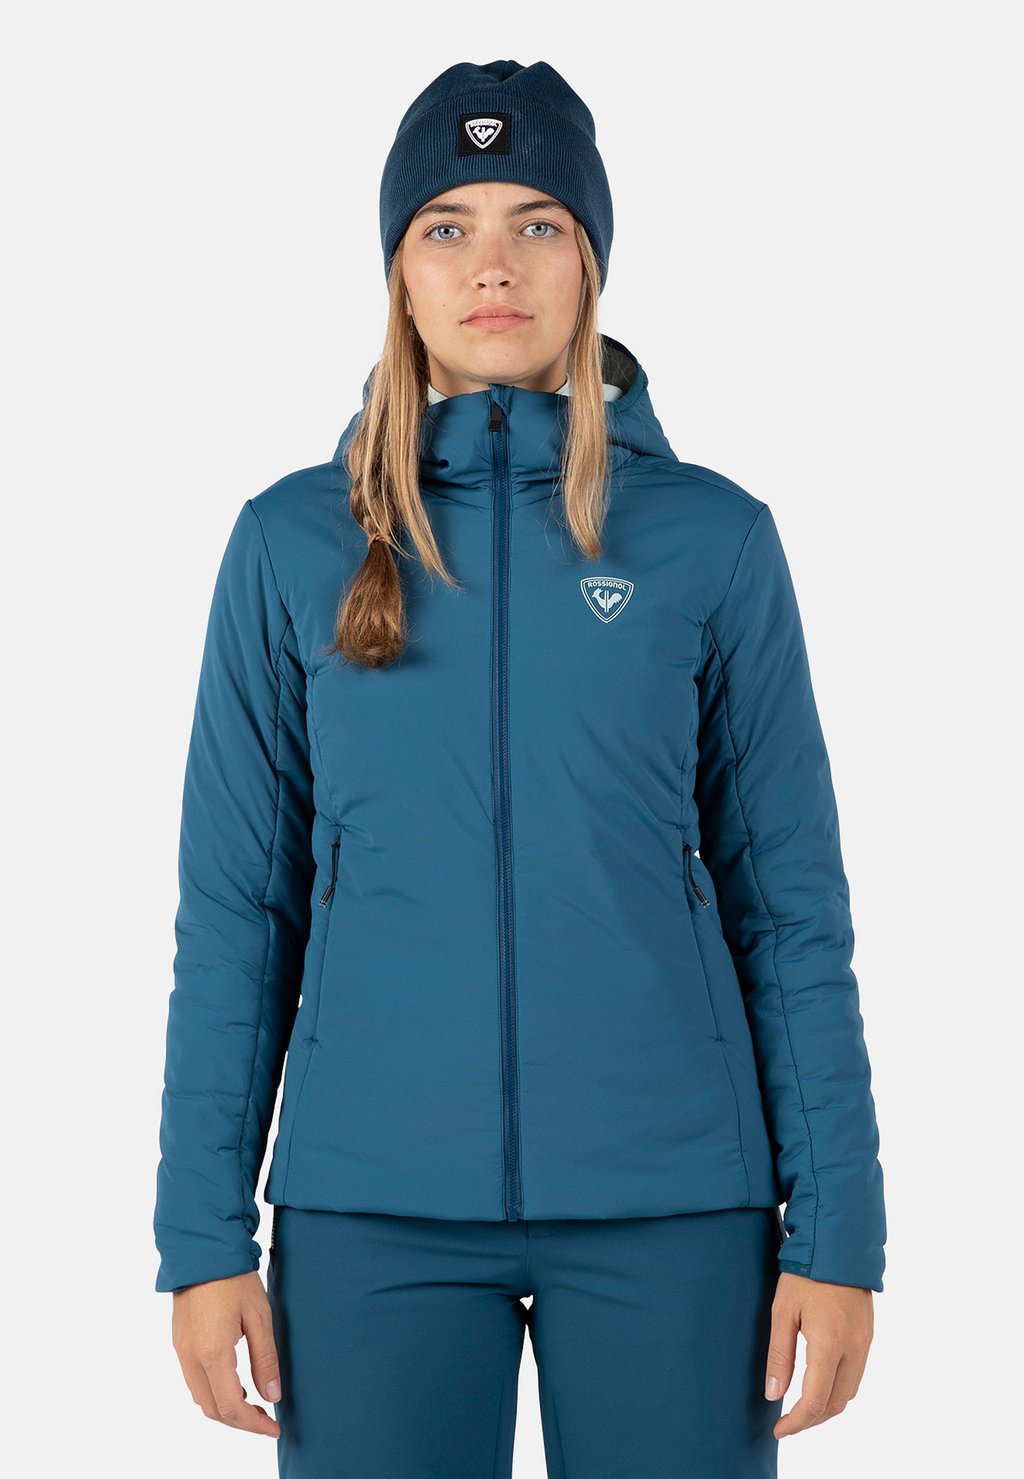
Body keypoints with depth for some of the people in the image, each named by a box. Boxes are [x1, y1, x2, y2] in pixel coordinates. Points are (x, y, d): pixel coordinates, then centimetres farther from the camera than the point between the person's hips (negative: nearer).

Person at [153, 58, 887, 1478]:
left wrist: (836, 1229, -1)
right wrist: (205, 1233, 0)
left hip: (670, 1203, 0)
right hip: (373, 1206, 0)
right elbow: (236, 908, 4)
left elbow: (789, 901, 3)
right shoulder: (295, 540, 3)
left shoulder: (710, 534, 2)